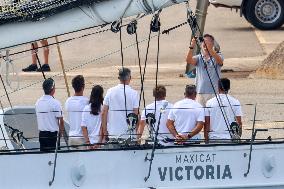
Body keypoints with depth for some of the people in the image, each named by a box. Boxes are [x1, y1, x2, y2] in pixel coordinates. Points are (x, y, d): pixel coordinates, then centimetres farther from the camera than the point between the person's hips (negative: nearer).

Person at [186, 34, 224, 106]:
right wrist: (192, 47, -25)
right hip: (200, 93, 2)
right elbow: (189, 61, -9)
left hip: (214, 92, -2)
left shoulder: (218, 56, 4)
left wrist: (209, 48, -34)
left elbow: (219, 61, -20)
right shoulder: (199, 58, 11)